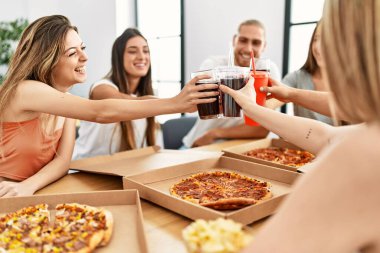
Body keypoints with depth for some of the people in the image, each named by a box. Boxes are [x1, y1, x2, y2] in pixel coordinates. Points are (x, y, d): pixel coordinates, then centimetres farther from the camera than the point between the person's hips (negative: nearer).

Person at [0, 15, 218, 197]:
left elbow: (63, 160, -10)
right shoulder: (26, 90, -23)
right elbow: (101, 113, -34)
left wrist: (28, 186, -30)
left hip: (31, 194, 5)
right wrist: (176, 103, -37)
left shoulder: (67, 99, -1)